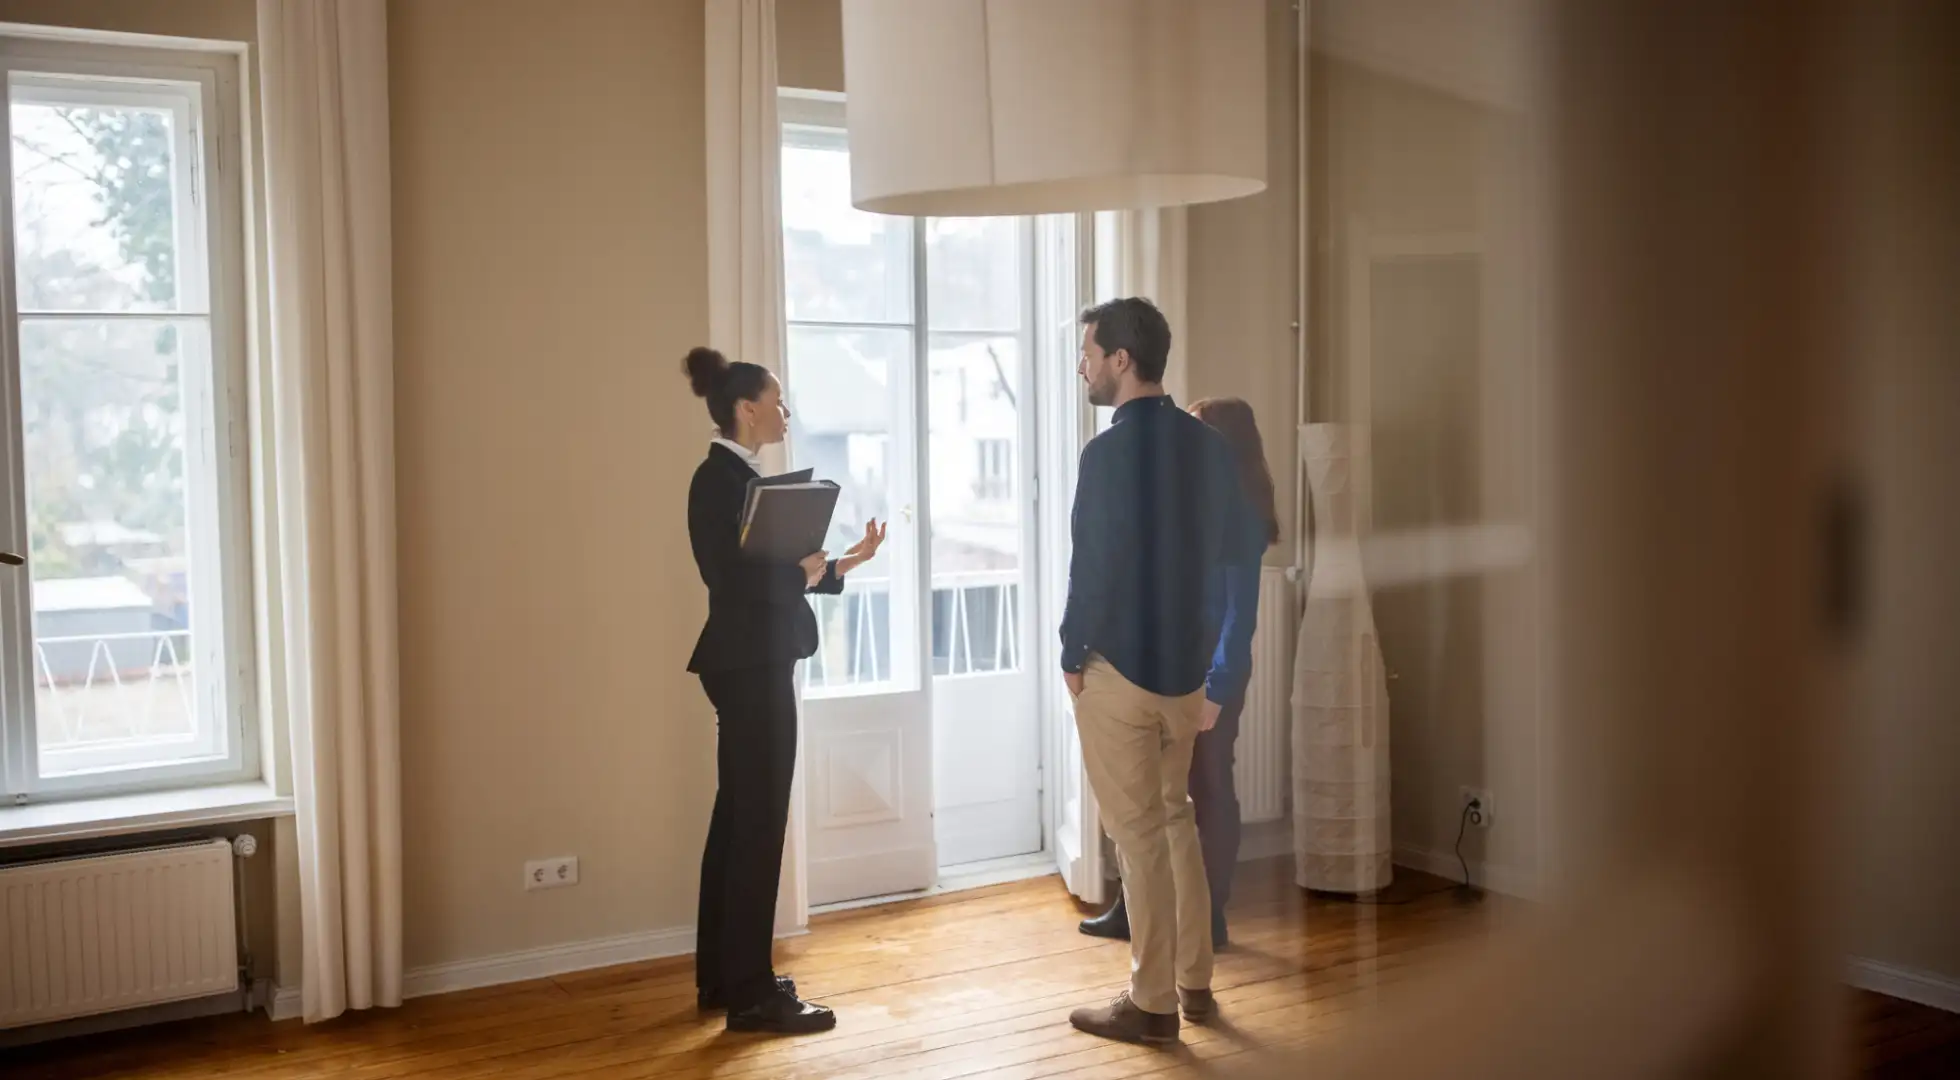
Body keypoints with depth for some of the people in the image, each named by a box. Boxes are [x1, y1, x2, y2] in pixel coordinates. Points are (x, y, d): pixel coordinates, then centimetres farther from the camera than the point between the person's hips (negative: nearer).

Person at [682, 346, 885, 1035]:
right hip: (749, 665, -10)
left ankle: (722, 978, 21)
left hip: (754, 663, 10)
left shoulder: (737, 477, 15)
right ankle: (750, 993, -1)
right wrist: (806, 573, -16)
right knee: (758, 822, -7)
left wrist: (844, 562, 12)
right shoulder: (721, 479, -13)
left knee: (740, 816, 13)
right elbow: (733, 578, -21)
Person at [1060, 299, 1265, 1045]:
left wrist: (1072, 654, -5)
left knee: (1138, 832, 1)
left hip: (1118, 666, -7)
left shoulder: (1110, 452, -18)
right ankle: (1194, 983, 26)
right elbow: (1234, 552, 11)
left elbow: (1093, 566, -18)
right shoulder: (1210, 447, 5)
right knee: (1175, 818, 19)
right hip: (1189, 663, 7)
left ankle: (1152, 1004, 10)